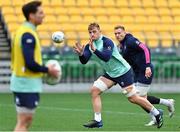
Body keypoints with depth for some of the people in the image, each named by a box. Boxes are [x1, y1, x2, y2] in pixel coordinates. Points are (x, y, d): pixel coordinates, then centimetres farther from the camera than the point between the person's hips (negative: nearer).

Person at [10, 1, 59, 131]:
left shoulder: (22, 31, 12)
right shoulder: (28, 35, -19)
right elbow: (30, 63, -25)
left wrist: (42, 70, 12)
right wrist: (47, 70, -10)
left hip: (22, 82, 10)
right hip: (27, 84, -10)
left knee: (26, 120, 15)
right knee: (23, 121, -6)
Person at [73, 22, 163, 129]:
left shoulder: (107, 42, -21)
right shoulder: (90, 45, 1)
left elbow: (106, 57, -35)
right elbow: (84, 61, -9)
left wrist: (94, 50, -46)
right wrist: (81, 54, -29)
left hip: (123, 71, -7)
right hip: (110, 74, 7)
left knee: (133, 98, -5)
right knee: (94, 90, -9)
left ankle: (157, 113, 14)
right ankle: (98, 121, -5)